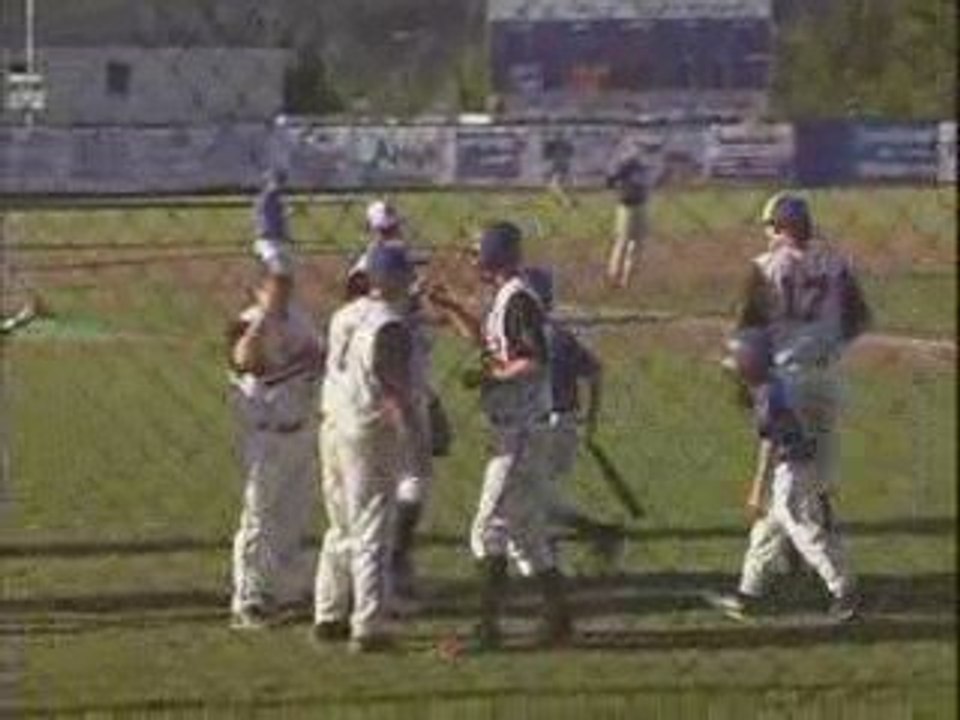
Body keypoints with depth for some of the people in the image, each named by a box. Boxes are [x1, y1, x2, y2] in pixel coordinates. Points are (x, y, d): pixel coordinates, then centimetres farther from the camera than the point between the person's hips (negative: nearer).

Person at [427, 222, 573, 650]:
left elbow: (537, 362, -26)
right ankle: (558, 619, 20)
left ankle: (488, 627, -11)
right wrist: (449, 308, 25)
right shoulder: (504, 299, 14)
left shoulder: (518, 300, -16)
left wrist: (488, 377, -17)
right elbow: (486, 339, 33)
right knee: (527, 533, 15)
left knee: (489, 531, -10)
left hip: (522, 434, -10)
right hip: (514, 432, 10)